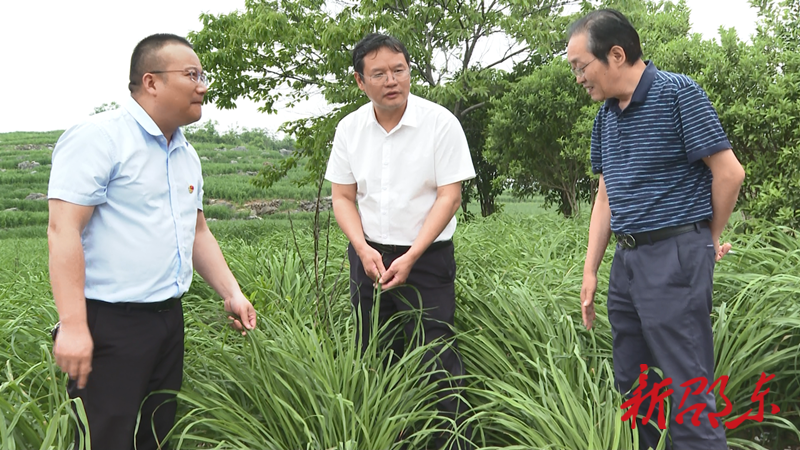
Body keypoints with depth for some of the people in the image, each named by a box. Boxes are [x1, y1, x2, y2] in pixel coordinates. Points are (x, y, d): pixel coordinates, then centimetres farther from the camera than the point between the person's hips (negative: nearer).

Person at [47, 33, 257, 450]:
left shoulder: (186, 155, 14)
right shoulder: (98, 138, -12)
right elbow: (63, 230, -18)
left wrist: (231, 293, 12)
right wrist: (72, 325, -24)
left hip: (168, 319, 8)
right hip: (109, 324, -8)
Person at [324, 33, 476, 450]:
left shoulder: (440, 123, -9)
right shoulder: (349, 129, 3)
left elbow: (449, 196, -11)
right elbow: (342, 197, 7)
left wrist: (410, 258, -16)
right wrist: (363, 249, -9)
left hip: (427, 256, -4)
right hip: (369, 255, 4)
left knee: (436, 358, -7)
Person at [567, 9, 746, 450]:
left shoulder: (678, 93, -11)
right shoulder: (605, 115, 12)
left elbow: (729, 172, -11)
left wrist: (710, 239, 2)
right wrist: (590, 271, 12)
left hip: (675, 257, -8)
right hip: (627, 259, 8)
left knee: (687, 393, -4)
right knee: (630, 386, 16)